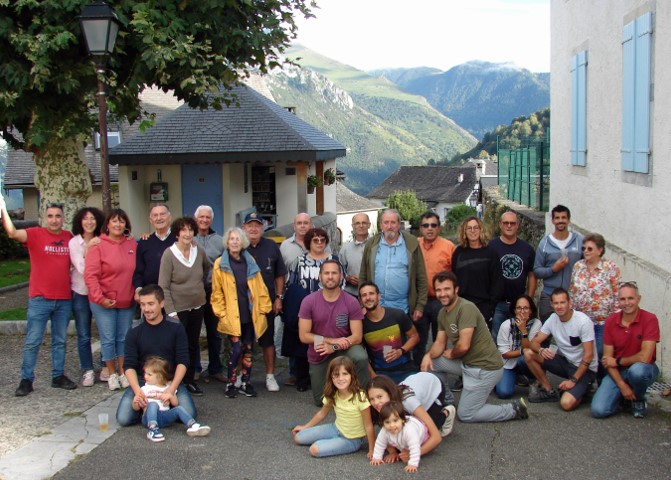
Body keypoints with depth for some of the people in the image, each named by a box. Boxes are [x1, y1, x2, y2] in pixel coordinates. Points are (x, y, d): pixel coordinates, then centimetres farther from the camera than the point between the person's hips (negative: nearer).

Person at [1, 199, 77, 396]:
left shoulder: (70, 238, 7)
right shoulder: (35, 234, -4)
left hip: (64, 299, 3)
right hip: (39, 298, -3)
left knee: (60, 341, 12)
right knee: (32, 341, 1)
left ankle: (58, 376, 23)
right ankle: (26, 380, 9)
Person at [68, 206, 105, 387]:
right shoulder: (74, 243, -3)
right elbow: (81, 268, -11)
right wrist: (90, 249, -15)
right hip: (81, 293, -1)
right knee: (84, 335, 5)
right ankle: (88, 371, 15)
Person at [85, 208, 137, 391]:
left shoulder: (133, 244, 4)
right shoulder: (98, 246, -8)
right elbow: (90, 275, -13)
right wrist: (100, 298, -17)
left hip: (127, 301, 4)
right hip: (104, 302, -3)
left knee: (124, 338, 11)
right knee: (108, 339, 3)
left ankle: (122, 372, 24)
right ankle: (112, 374, 18)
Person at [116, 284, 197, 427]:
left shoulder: (176, 329, 0)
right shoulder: (134, 333, 2)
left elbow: (183, 362, -5)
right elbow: (129, 366, -5)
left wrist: (171, 389, -20)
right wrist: (137, 391, -24)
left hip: (170, 381, -1)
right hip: (141, 382, 1)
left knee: (189, 414, -24)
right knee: (123, 419, -22)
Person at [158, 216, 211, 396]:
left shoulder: (199, 251, 0)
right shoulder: (169, 254, -13)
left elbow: (207, 267, 25)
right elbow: (163, 286, -13)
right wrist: (171, 311, -16)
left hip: (197, 307, 5)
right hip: (178, 308, -5)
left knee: (194, 344, 13)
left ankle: (190, 380, 26)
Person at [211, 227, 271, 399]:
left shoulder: (250, 262, 6)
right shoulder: (220, 264, -2)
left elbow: (260, 288, 8)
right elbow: (217, 293, -1)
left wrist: (263, 309, 3)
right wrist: (221, 314, -6)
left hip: (250, 316, 3)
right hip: (232, 317, -3)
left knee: (248, 350, 9)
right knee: (236, 349, -8)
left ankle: (246, 383, 21)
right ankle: (230, 383, 8)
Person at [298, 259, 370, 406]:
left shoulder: (351, 302, -16)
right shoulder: (308, 301, -14)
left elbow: (357, 336, -16)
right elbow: (303, 336, -15)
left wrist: (334, 347, -30)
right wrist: (333, 340, -21)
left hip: (344, 349, -2)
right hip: (318, 355, 2)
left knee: (361, 357, -35)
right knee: (321, 401, 10)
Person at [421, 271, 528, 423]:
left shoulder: (466, 308, -23)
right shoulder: (443, 313, 7)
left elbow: (464, 346, -27)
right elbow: (440, 343, 8)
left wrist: (451, 354, -6)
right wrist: (428, 355, -13)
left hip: (485, 368, -9)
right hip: (467, 363, 9)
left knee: (465, 415, -2)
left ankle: (514, 410, 8)